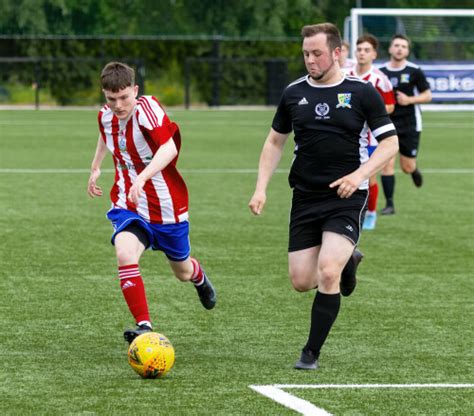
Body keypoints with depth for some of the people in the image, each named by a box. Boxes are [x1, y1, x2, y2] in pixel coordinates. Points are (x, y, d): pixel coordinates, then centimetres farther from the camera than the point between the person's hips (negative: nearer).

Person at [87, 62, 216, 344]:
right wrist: (96, 167, 26)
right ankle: (144, 326, -25)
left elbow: (169, 149, -41)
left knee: (183, 272, 17)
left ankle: (198, 276, 56)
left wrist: (142, 177, -54)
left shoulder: (147, 109, -25)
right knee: (125, 255, -28)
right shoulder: (106, 116, -5)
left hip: (167, 208, -3)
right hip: (128, 206, 3)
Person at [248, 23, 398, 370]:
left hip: (346, 198, -4)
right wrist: (261, 189, 5)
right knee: (301, 282, 1)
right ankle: (346, 261, 34)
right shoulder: (295, 93, 6)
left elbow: (390, 143, -2)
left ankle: (312, 354, -5)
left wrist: (360, 174, -17)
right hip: (305, 197, 4)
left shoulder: (362, 92, -4)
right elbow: (275, 142, 17)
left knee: (327, 274, -20)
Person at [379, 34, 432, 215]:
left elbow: (427, 95, 0)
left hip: (410, 125, -1)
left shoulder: (414, 71, -4)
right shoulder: (381, 72, 2)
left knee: (407, 167, 3)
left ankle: (414, 171, 41)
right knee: (387, 163, -10)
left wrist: (410, 100, -15)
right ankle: (389, 204, -4)